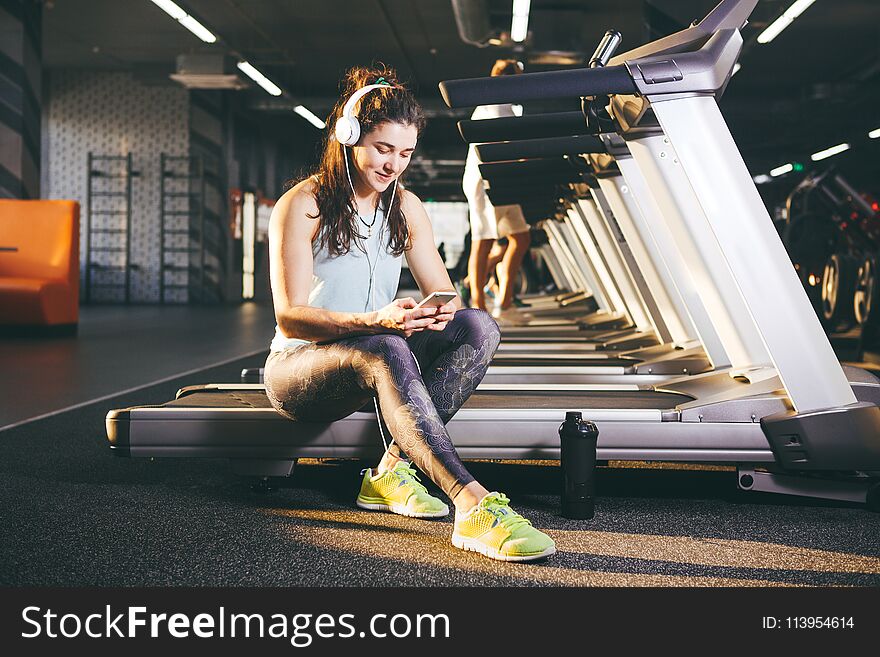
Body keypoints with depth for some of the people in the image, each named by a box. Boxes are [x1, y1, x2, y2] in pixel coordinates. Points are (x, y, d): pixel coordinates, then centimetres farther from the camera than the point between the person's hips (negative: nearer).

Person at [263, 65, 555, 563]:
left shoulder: (405, 207, 9)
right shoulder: (301, 206, -10)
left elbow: (444, 292, 4)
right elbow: (290, 316, -18)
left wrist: (442, 312, -23)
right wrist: (374, 321, -35)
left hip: (371, 369, 6)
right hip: (299, 367, -6)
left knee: (479, 328, -21)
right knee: (385, 352, -40)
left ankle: (392, 470, -28)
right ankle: (473, 506, -52)